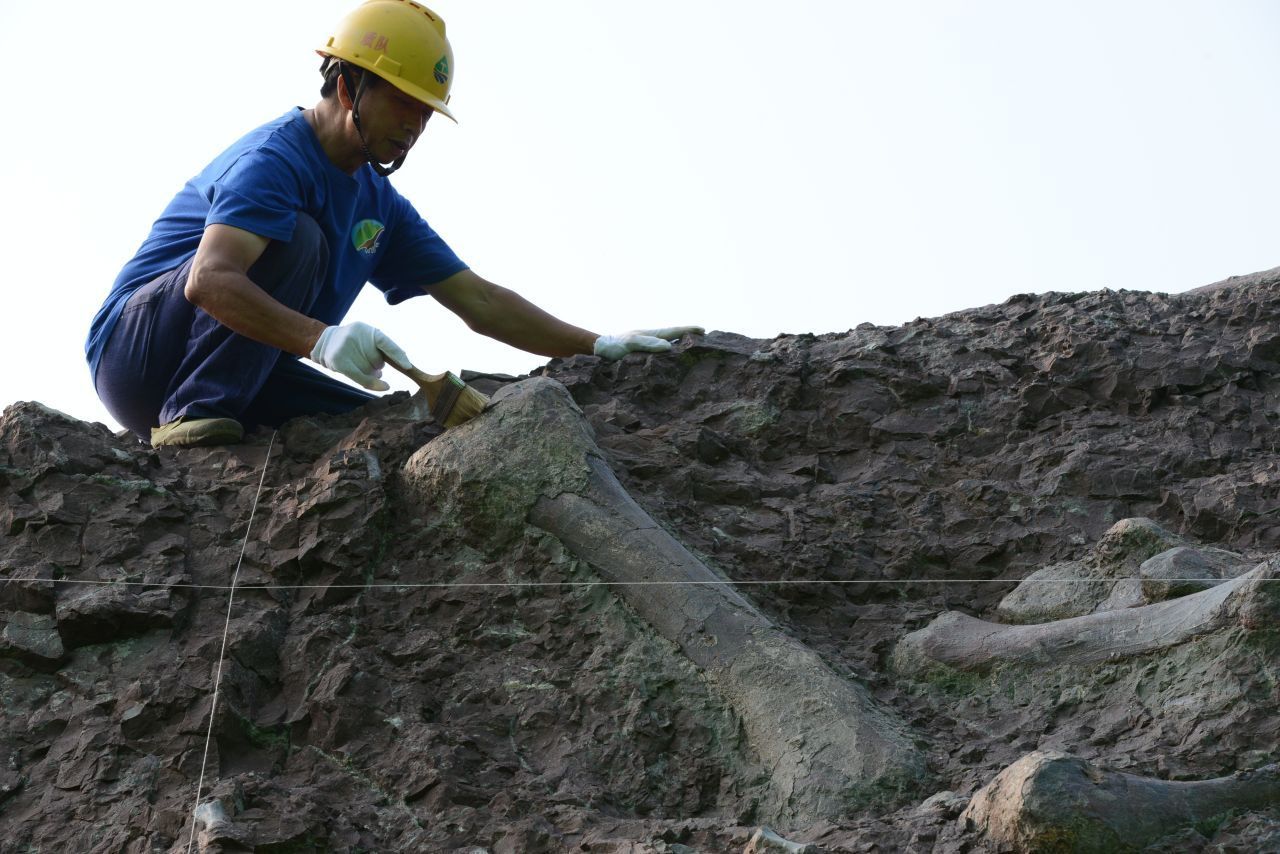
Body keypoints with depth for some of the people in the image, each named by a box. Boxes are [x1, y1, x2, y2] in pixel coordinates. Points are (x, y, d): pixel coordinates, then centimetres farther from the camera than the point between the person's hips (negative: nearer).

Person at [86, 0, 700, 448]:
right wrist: (321, 338, -49)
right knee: (295, 238, -27)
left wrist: (601, 347, -1)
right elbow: (209, 280, -35)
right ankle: (193, 415, -28)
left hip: (241, 372, 8)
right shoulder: (275, 159, -18)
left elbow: (481, 303, 10)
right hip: (135, 354, -8)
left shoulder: (379, 206, 10)